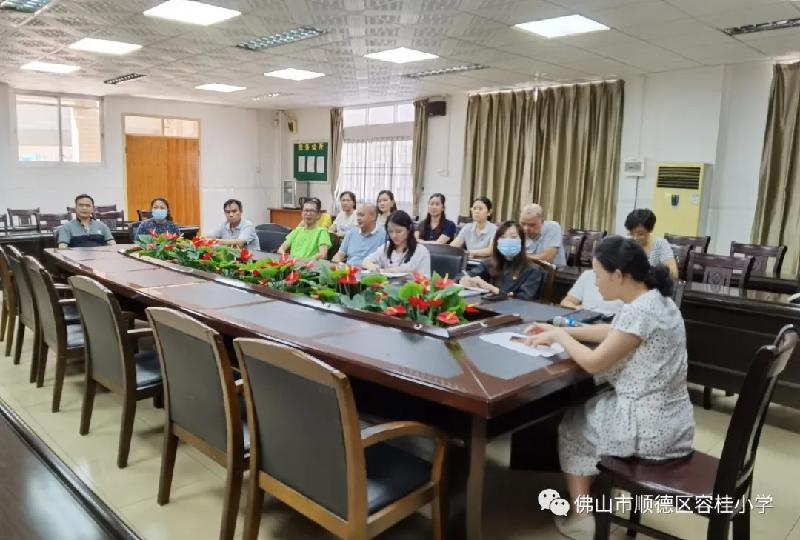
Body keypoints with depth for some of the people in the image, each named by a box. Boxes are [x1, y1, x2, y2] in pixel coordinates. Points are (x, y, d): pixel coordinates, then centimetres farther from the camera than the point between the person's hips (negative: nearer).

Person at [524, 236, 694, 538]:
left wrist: (559, 337, -3)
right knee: (589, 407, 25)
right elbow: (613, 333, 18)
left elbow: (593, 362, -20)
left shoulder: (640, 311, -25)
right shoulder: (657, 300, 5)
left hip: (650, 429, -9)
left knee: (572, 425, 12)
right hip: (671, 423, 9)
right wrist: (559, 331, 14)